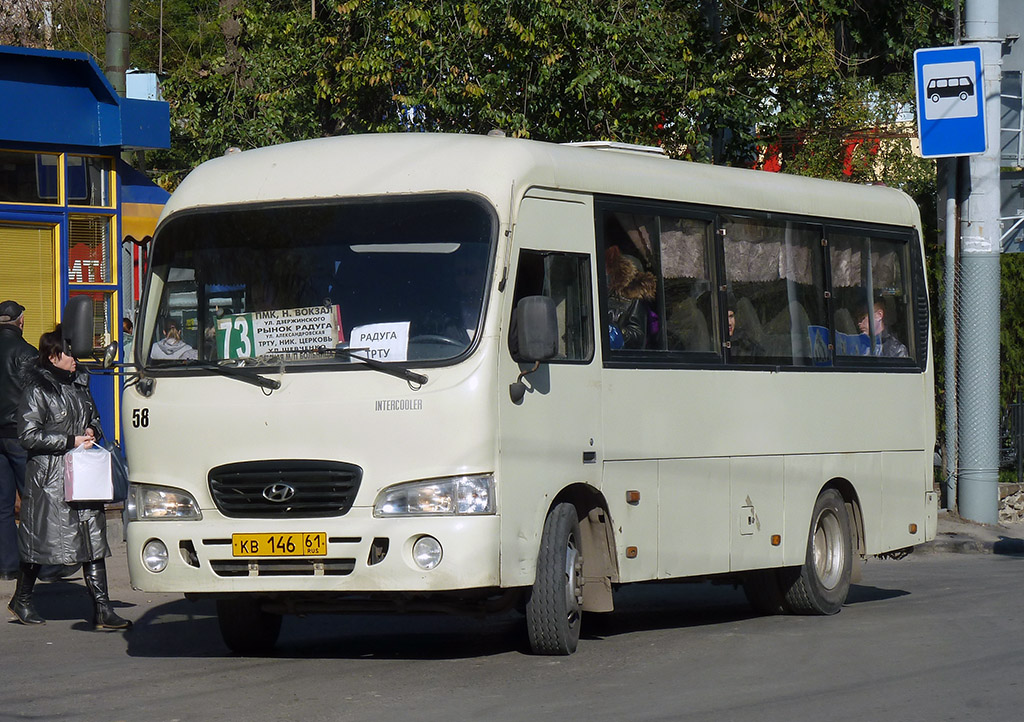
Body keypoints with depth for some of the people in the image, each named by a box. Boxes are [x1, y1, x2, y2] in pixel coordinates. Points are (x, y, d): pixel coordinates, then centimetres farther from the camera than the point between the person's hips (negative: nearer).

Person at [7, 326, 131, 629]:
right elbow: (28, 436, -14)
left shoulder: (78, 383, 12)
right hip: (49, 476, -6)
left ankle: (102, 609, -3)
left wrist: (92, 431, 3)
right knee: (40, 539, 4)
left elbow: (93, 417, 27)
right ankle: (21, 600, 24)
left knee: (93, 538, -2)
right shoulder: (38, 390, -9)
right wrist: (70, 441, -16)